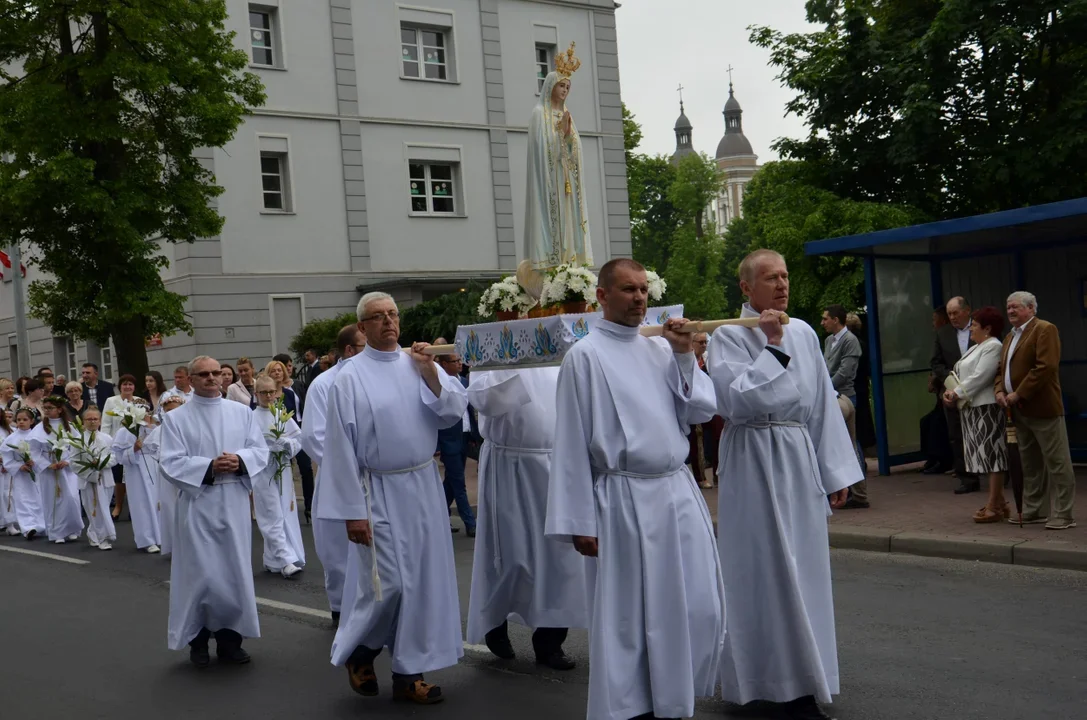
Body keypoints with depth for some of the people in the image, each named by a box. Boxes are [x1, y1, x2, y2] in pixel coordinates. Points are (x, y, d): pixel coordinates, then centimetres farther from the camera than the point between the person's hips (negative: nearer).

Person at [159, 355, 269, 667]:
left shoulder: (241, 412, 8)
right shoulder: (176, 418, 0)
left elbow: (261, 451, 4)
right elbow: (170, 463, -8)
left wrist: (240, 461, -16)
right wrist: (209, 467, -19)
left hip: (234, 503, 3)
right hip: (198, 505, -3)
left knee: (235, 570, 6)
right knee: (200, 573, -1)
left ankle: (230, 636, 18)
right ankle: (198, 639, 12)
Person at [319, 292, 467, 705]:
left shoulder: (419, 364, 4)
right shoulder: (350, 378, -8)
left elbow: (453, 413, -3)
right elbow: (341, 448, -9)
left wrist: (431, 376, -18)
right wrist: (352, 511, -12)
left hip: (424, 488, 5)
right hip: (379, 493, -4)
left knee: (422, 581, 7)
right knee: (388, 585, -6)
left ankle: (408, 672, 18)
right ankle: (358, 650, 21)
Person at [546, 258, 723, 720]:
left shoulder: (661, 349, 11)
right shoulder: (585, 356, -6)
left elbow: (701, 411, 8)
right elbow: (572, 443, -7)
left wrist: (685, 356, -3)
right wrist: (580, 521, -9)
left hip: (679, 492, 6)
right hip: (624, 502, -6)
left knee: (700, 610, 8)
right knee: (626, 617, 4)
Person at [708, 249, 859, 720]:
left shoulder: (803, 333, 10)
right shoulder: (729, 337, -6)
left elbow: (824, 403, 11)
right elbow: (735, 401, -18)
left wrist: (836, 470, 9)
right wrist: (770, 348, -16)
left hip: (800, 460, 6)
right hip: (754, 464, -5)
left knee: (802, 569, 10)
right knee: (766, 570, -1)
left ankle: (800, 679, 22)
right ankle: (789, 681, 8)